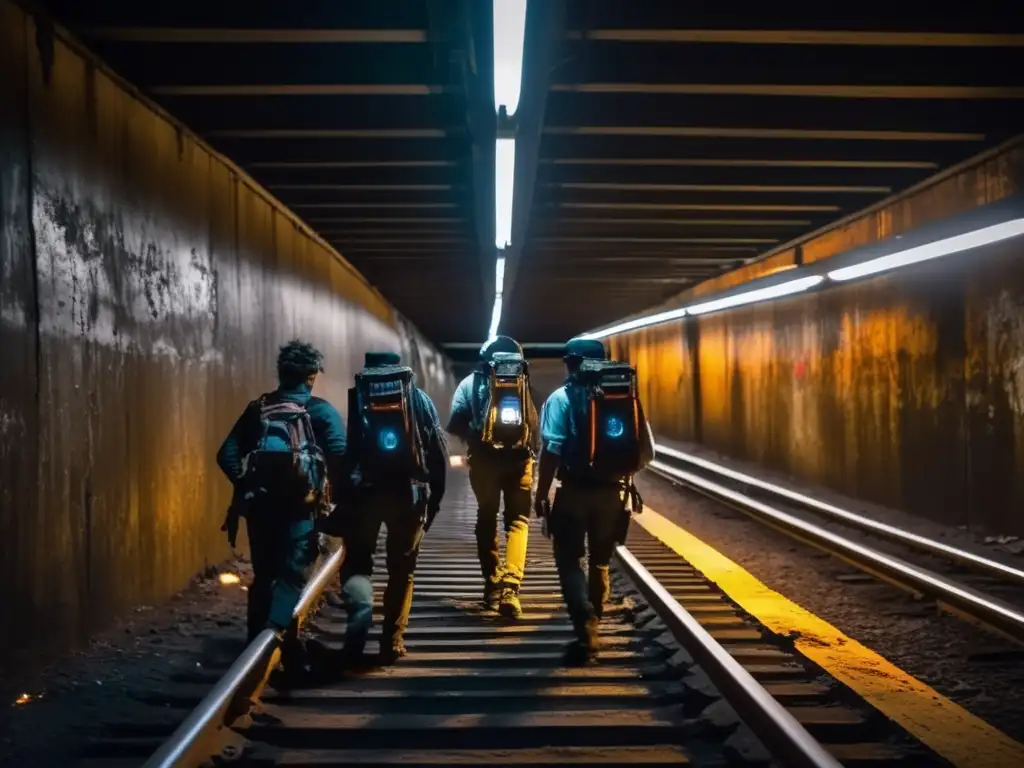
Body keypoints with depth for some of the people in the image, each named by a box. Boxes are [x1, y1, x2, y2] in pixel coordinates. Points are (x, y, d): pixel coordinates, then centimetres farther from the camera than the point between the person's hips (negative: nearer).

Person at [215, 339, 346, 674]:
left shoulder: (258, 408, 10)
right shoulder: (321, 410, 0)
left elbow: (227, 455, 3)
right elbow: (341, 456, -13)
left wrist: (246, 484, 11)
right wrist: (337, 493, 2)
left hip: (259, 503, 4)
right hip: (299, 506, -4)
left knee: (263, 574, 16)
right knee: (292, 575, -3)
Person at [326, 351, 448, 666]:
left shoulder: (356, 396, 6)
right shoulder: (419, 398, 10)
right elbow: (439, 452, 5)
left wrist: (342, 498, 1)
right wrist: (434, 498, 11)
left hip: (363, 492, -1)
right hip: (409, 493, 1)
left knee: (356, 563, 11)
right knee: (401, 569, 15)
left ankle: (356, 642, -10)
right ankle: (392, 643, 14)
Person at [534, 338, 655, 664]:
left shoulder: (563, 398, -6)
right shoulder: (627, 395, 5)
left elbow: (552, 450, -12)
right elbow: (647, 452, 4)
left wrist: (541, 493, -4)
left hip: (575, 492, -4)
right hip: (612, 492, 4)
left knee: (570, 560, 4)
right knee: (600, 560, 20)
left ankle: (586, 632, -13)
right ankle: (592, 624, 30)